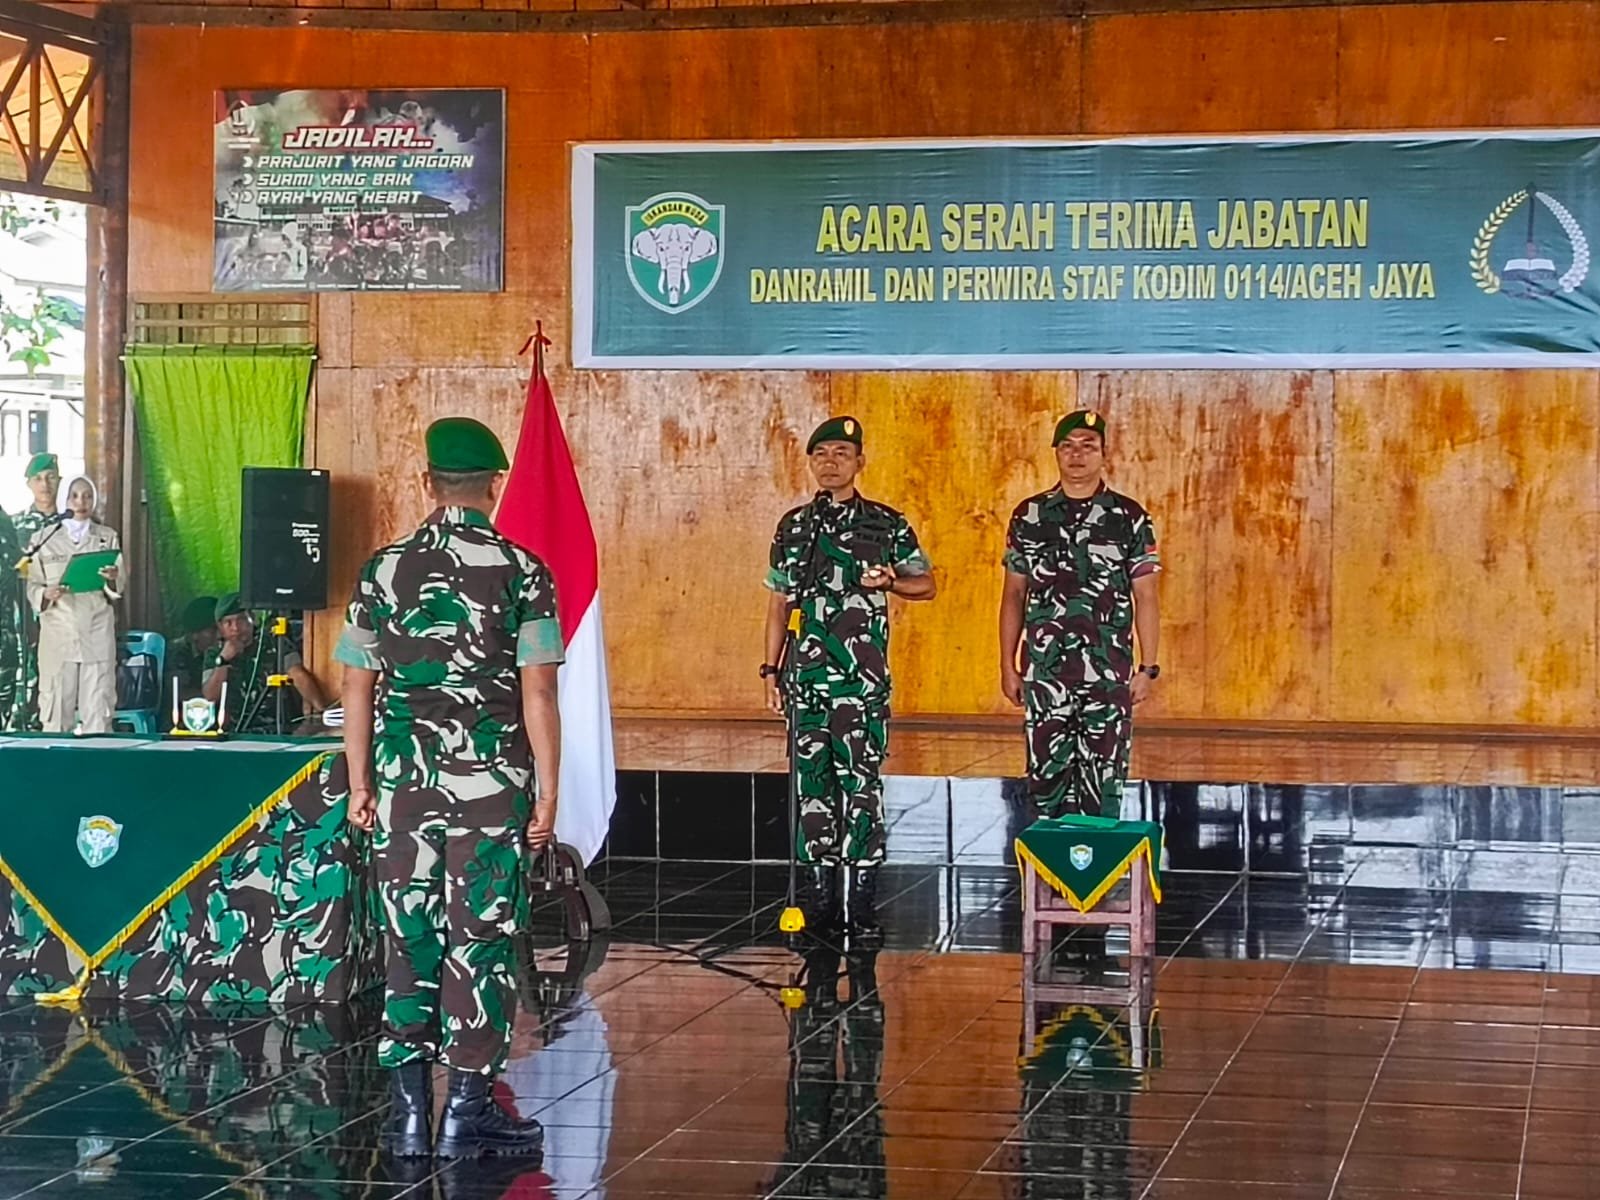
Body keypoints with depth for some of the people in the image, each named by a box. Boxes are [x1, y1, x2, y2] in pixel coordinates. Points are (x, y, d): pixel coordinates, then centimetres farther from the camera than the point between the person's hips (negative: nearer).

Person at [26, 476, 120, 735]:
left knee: (98, 708, -4)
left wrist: (112, 579, -16)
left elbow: (118, 590, 7)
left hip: (97, 633, 0)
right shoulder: (45, 539, 9)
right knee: (57, 709, -3)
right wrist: (46, 594, -15)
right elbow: (32, 586, 6)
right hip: (58, 633, 0)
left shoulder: (108, 537, 11)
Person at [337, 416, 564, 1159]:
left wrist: (360, 785, 13)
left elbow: (357, 687, 5)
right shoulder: (522, 573, -5)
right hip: (490, 784, -3)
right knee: (480, 943, 3)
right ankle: (467, 1111, 5)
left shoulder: (384, 571, 3)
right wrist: (549, 792, -3)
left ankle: (408, 1112, 9)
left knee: (408, 940, 8)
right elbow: (538, 693, -8)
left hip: (404, 783, 3)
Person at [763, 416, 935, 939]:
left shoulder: (886, 524, 3)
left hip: (863, 678, -3)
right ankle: (820, 897, 11)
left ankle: (863, 902, -3)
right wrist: (771, 669, 11)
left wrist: (890, 583, -10)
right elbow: (779, 601, 16)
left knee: (861, 783, -6)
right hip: (806, 675, 3)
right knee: (813, 783, 5)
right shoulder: (793, 525, 12)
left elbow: (926, 584, 11)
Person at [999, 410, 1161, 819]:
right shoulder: (1029, 516, 8)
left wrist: (1148, 669, -2)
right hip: (1043, 673, 2)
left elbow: (1145, 598, 4)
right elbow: (1013, 595, 12)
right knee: (1047, 776, 3)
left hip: (1109, 674, -1)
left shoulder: (1129, 519, 3)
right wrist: (1007, 666, 7)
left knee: (1102, 783, -1)